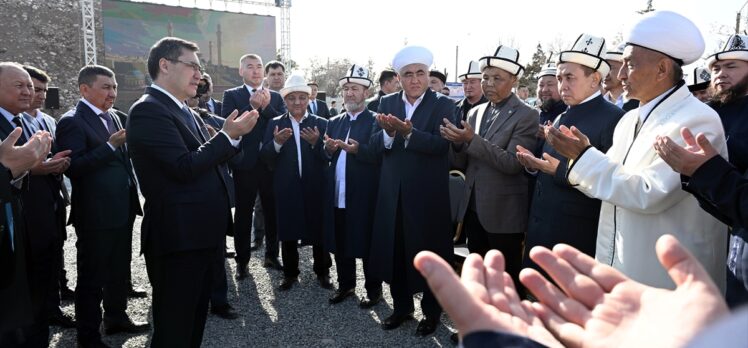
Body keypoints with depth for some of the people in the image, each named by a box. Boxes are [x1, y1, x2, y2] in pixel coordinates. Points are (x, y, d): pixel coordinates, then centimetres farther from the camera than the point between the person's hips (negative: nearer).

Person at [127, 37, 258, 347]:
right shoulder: (148, 110, -15)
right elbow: (185, 167, -23)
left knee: (194, 321, 22)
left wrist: (233, 135, 2)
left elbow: (206, 159, 16)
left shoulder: (184, 111, 15)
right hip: (178, 237, -10)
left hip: (199, 234, 10)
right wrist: (228, 135, -15)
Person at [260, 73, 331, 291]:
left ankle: (322, 272, 30)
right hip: (287, 190, 1)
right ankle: (290, 274, 29)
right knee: (288, 234, 11)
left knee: (319, 231, 12)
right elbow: (266, 159, -5)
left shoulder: (321, 124, -1)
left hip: (315, 189, -1)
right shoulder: (275, 124, 3)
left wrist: (316, 143, -25)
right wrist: (277, 142, -23)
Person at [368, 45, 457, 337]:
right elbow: (374, 144, -2)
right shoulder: (387, 103, 7)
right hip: (393, 193, 4)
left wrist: (408, 132, -32)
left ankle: (431, 312, 27)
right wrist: (388, 133, -23)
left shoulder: (443, 105, -5)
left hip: (427, 195, -4)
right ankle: (401, 306, 32)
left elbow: (441, 144, -19)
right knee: (394, 252, 12)